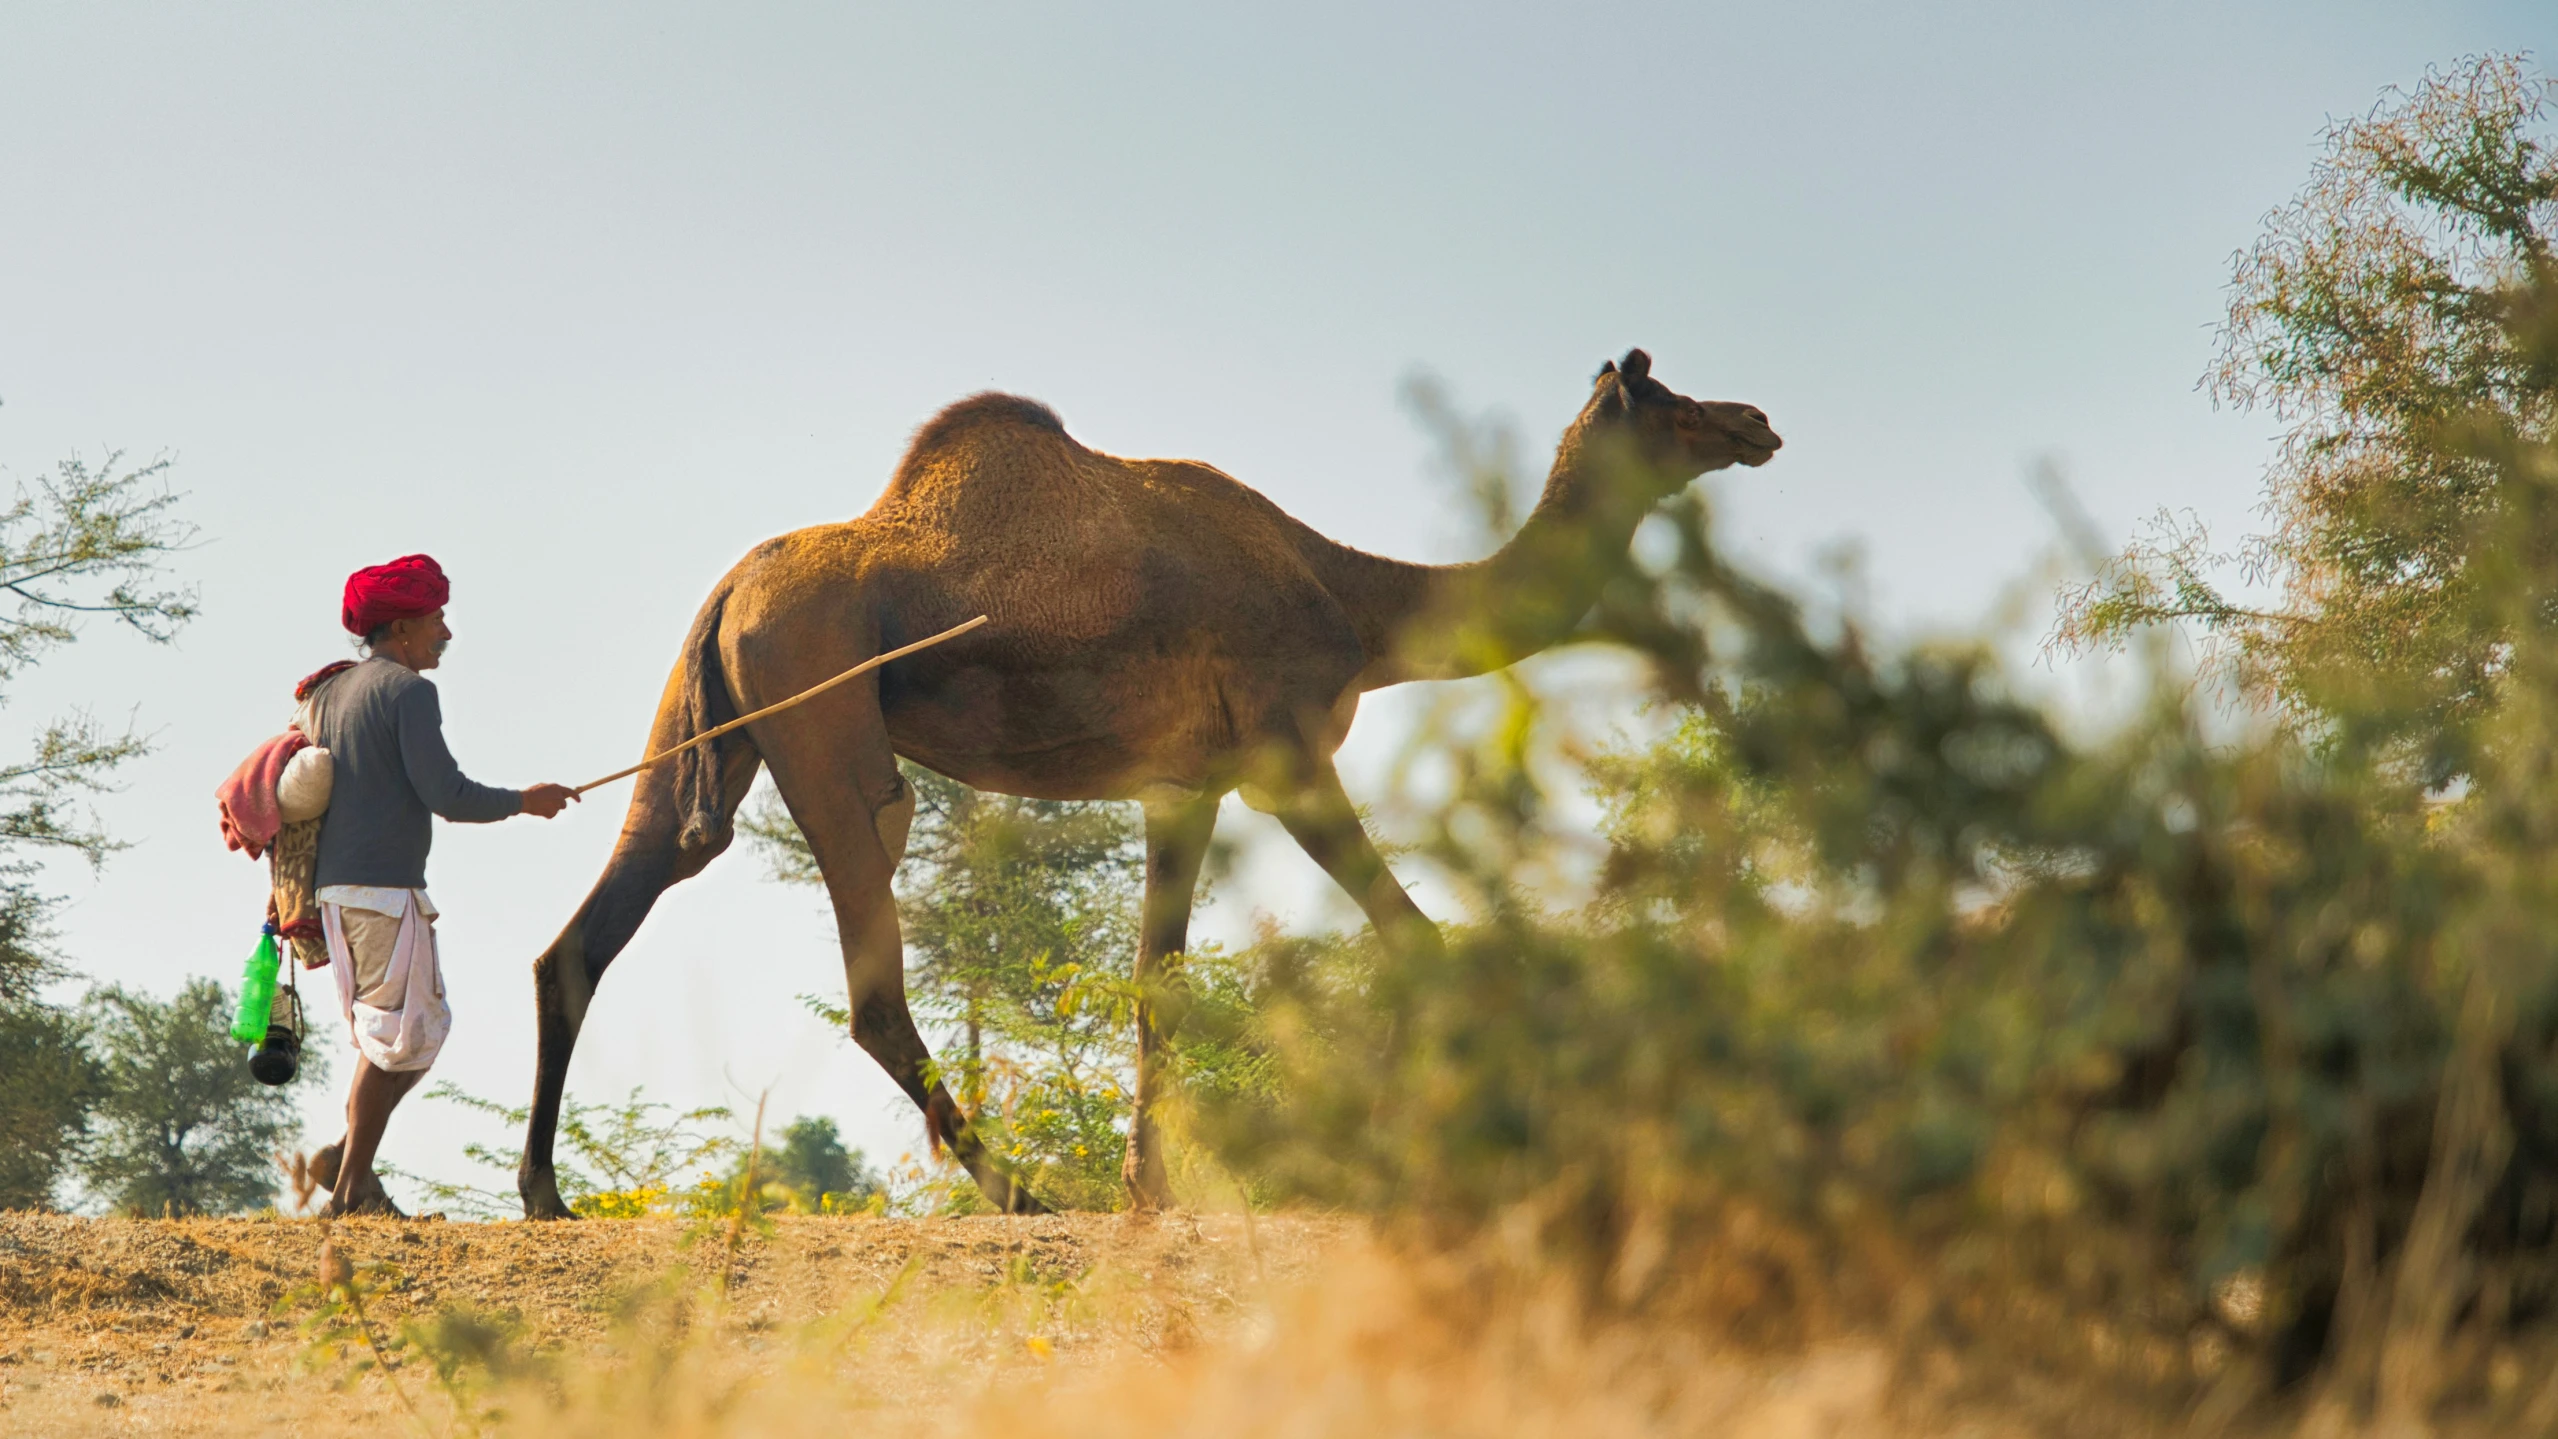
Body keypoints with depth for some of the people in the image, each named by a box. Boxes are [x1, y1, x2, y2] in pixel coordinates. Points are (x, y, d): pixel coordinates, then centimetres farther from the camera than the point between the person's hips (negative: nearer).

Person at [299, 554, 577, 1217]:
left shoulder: (330, 692, 18)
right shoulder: (407, 691, -9)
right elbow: (446, 795, -16)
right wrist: (525, 801, -1)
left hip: (336, 886, 9)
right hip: (386, 887, -9)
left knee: (426, 1027, 15)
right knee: (401, 1035, -3)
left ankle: (349, 1158, 6)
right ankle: (350, 1190, -3)